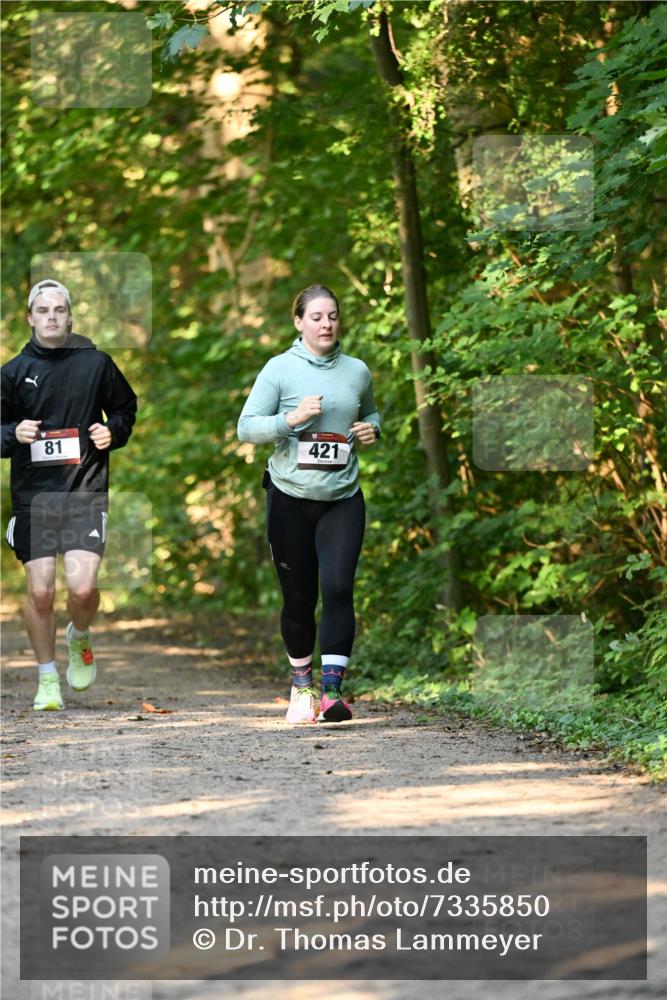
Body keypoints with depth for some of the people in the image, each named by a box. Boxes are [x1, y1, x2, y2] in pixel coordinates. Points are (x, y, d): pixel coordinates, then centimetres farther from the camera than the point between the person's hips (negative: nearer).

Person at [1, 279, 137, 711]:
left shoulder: (96, 363, 4)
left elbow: (126, 408, 18)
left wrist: (112, 432, -3)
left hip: (86, 493, -1)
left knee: (83, 588, -14)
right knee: (40, 592, -2)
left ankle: (79, 638, 21)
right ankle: (48, 679, 16)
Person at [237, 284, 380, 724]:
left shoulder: (357, 371, 6)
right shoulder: (281, 369, -4)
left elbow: (370, 411, 25)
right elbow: (246, 427, -6)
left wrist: (372, 429, 2)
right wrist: (292, 418, -21)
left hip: (343, 500, 1)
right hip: (291, 499, -1)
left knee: (338, 587, -17)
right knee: (299, 597, 7)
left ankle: (333, 690, -19)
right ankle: (302, 680, 30)